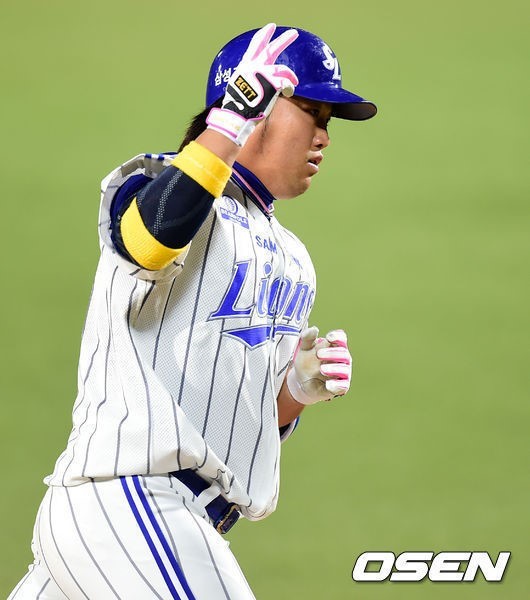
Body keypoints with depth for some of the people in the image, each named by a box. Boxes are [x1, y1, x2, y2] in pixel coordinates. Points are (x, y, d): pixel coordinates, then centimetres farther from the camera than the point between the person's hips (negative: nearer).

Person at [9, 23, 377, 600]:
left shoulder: (291, 261, 23)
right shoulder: (160, 181, -2)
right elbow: (151, 236, -29)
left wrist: (297, 388, 3)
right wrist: (233, 119, -33)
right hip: (122, 501, -9)